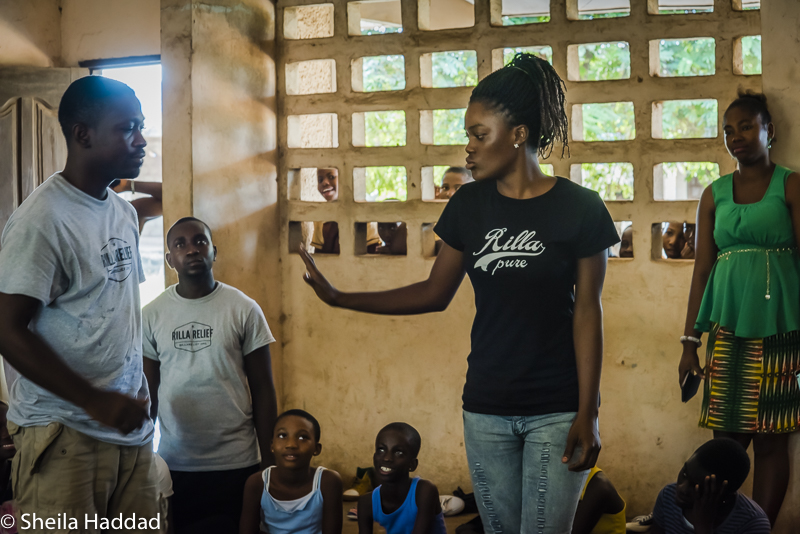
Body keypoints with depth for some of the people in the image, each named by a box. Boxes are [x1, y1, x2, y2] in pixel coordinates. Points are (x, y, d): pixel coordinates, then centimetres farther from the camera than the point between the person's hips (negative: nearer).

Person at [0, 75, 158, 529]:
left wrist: (139, 398, 15)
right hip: (64, 435, -7)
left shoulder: (124, 212, 14)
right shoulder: (42, 220, -13)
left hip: (129, 425, 7)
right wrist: (96, 401, -18)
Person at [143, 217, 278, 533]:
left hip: (236, 464, -1)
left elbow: (263, 391, 2)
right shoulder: (152, 314, 4)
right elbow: (148, 394, 9)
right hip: (173, 463, 1)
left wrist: (270, 461, -1)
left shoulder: (244, 310, 0)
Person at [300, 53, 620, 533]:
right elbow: (435, 294, 11)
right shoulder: (470, 205, 4)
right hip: (486, 409, 4)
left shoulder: (579, 208, -7)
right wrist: (339, 299, 7)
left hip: (557, 411, -4)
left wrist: (586, 416, -10)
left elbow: (588, 313, -6)